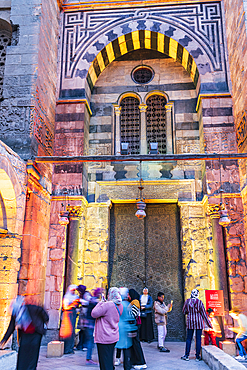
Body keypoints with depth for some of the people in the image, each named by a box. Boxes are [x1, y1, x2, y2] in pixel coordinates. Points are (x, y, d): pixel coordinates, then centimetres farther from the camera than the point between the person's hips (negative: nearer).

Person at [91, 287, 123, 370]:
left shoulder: (107, 305, -22)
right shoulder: (120, 306, 3)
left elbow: (94, 314, -16)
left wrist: (101, 302, -7)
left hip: (104, 338, -8)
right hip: (114, 337, 8)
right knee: (110, 361, 20)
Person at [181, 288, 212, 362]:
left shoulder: (187, 301, -3)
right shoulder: (199, 302, -7)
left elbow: (184, 312, 5)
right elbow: (204, 314, -3)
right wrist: (209, 324, 6)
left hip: (190, 321, 1)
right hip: (199, 322, -1)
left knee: (189, 338, 9)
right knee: (198, 339, 6)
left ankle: (186, 355, 10)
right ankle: (197, 356, 10)